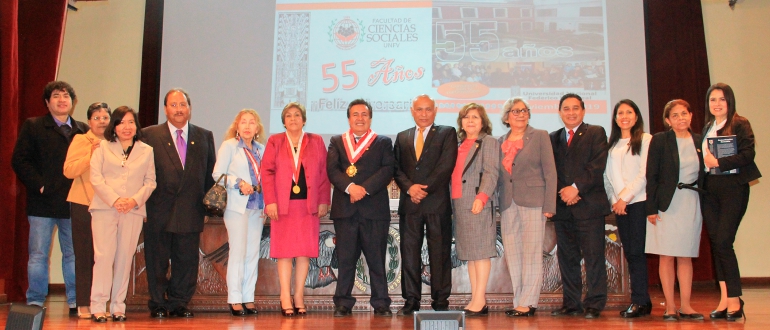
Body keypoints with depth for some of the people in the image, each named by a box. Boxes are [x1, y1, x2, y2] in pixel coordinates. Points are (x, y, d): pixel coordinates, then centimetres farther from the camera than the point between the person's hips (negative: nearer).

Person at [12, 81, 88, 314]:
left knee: (74, 255, 8)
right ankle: (35, 303, 12)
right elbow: (19, 160, -2)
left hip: (73, 204, 2)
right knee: (38, 255, 2)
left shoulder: (83, 131, 12)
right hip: (42, 204, -2)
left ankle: (75, 302, 15)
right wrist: (39, 185, -11)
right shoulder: (33, 126, 5)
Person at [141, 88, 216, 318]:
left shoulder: (204, 136, 10)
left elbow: (211, 172, 12)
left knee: (186, 262, 7)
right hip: (158, 212, -1)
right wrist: (143, 204, -5)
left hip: (191, 212, 2)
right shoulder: (149, 135, 4)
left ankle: (179, 304, 19)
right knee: (157, 262, 7)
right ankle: (158, 305, 19)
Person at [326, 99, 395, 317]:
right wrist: (350, 187, -15)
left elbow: (388, 169, -2)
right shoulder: (337, 142, 16)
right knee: (345, 259, 3)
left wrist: (365, 189, -13)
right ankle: (343, 303, 9)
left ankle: (381, 303, 8)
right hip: (344, 209, 1)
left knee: (376, 259, 1)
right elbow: (332, 169, 1)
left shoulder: (383, 142, 13)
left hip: (374, 208, -1)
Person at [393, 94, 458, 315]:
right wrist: (410, 188, -8)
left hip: (437, 203, -3)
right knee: (409, 253, 3)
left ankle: (440, 301, 8)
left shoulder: (447, 133, 6)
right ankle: (411, 301, 10)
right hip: (409, 204, 3)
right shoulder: (402, 137, 17)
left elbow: (446, 165, -6)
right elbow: (397, 168, 10)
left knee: (439, 254, 1)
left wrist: (425, 189, -12)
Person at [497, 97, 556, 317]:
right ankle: (520, 301, 11)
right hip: (508, 205, 4)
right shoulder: (501, 142, 14)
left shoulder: (540, 136, 3)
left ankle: (528, 303, 2)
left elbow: (550, 172, -1)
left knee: (531, 254, -3)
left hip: (532, 202, -4)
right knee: (512, 256, 4)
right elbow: (499, 175, 14)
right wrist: (498, 204, 5)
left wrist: (549, 206, -9)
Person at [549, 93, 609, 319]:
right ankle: (571, 304, 13)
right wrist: (563, 191, -6)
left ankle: (594, 305, 2)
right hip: (562, 206, 4)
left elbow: (598, 165, -6)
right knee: (567, 257, 6)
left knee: (593, 257, -4)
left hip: (589, 205, -4)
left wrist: (576, 187, -13)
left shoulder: (596, 133, 7)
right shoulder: (553, 138, 18)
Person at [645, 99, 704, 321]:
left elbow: (703, 175, 12)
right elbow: (651, 176, -4)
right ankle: (670, 307, 6)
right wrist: (651, 208, -10)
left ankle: (685, 306, 12)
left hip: (692, 203, 3)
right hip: (668, 203, -3)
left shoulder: (699, 141, 9)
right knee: (667, 255, 0)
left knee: (686, 256, 7)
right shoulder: (659, 140, -2)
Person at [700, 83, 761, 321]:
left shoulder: (740, 124, -2)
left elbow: (748, 154, -13)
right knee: (715, 243, 3)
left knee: (723, 242, -11)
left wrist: (719, 162, -17)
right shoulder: (707, 128, 17)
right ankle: (724, 299, 9)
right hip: (710, 189, 6)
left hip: (733, 188, -6)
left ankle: (734, 299, 1)